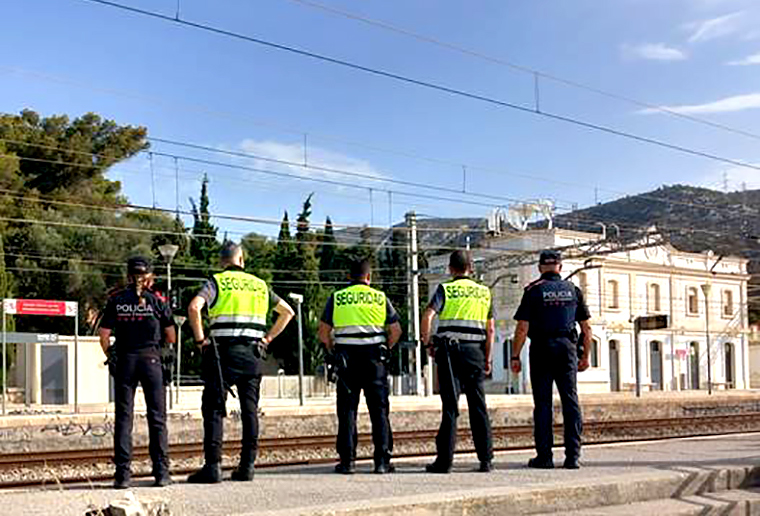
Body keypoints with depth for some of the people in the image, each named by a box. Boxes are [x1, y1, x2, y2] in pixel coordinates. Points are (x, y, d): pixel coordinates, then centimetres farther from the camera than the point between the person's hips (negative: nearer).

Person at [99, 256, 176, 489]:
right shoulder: (157, 300, -1)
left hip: (125, 360, 1)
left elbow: (104, 336, -1)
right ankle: (161, 472, 4)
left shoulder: (116, 300, 2)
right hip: (151, 359, -1)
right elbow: (171, 338, 2)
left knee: (123, 418, 5)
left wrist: (110, 356, 14)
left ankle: (123, 474, 1)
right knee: (157, 418, 5)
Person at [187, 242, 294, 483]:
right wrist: (268, 338, 17)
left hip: (224, 352, -4)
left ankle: (212, 466, -8)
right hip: (252, 353, 4)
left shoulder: (217, 282, 3)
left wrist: (200, 339, -6)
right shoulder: (259, 284, 16)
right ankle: (247, 466, 8)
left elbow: (194, 307, -15)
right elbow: (287, 312, 20)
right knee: (250, 410, 8)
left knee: (214, 409, -2)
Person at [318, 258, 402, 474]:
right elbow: (396, 330, 4)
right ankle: (382, 460, 0)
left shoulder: (336, 298, 4)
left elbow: (323, 332, 2)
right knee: (379, 410, 4)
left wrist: (333, 348, 18)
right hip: (374, 358, 0)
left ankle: (347, 460, 1)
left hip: (347, 358, 0)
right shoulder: (380, 298, 5)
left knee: (347, 410, 4)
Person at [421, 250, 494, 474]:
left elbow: (427, 316, -12)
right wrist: (488, 359, 12)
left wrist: (427, 344, -1)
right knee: (478, 405, 6)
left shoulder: (445, 289, 1)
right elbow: (490, 329, 9)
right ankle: (486, 459, 5)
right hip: (475, 350, 2)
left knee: (450, 405, -2)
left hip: (450, 349, -2)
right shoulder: (484, 292, 11)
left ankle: (444, 460, -3)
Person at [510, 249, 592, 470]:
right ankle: (573, 456, 0)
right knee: (571, 402, 4)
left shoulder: (533, 290, -1)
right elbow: (586, 328, 9)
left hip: (541, 349, -2)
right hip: (567, 348, 2)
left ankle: (544, 456, 1)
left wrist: (515, 356, -1)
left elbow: (522, 328, -6)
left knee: (542, 404, 1)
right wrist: (585, 356, 17)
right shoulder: (573, 290, 8)